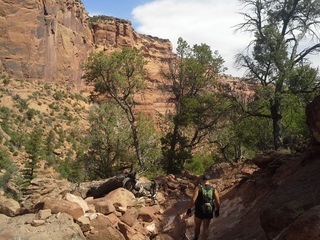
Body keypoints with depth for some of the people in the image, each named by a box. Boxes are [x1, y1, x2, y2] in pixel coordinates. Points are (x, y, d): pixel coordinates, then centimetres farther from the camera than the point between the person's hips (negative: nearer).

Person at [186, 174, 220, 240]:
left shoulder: (198, 188, -12)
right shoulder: (214, 190, -5)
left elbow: (193, 200, -20)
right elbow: (218, 202, -8)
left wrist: (189, 209, -8)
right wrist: (217, 211, 8)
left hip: (199, 211, -1)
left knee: (197, 226, 24)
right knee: (206, 228, 16)